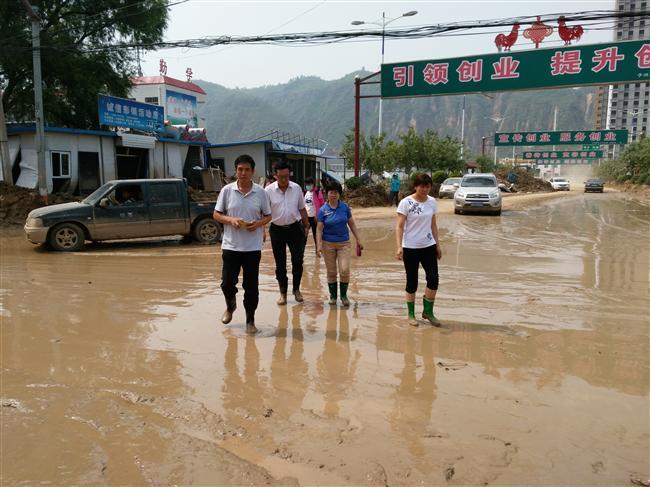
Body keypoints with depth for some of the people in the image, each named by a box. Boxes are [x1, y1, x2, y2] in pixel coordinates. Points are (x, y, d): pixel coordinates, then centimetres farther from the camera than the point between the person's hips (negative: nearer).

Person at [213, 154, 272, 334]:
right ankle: (230, 306, 34)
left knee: (251, 286, 5)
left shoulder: (261, 192, 1)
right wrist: (230, 220, -15)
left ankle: (250, 320, 19)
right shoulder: (227, 190, 0)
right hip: (230, 245, 0)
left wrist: (258, 223, -13)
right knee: (227, 283, 2)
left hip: (253, 247, 0)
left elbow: (268, 216, 8)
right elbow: (216, 214, 5)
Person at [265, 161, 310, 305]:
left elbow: (302, 209, 10)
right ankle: (283, 292, 20)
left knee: (298, 260, 0)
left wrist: (306, 226, 10)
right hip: (277, 230, -1)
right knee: (280, 264, 6)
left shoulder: (297, 188, 0)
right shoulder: (268, 191, -7)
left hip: (295, 228, 1)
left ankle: (296, 289, 20)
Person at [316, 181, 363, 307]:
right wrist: (319, 245, -14)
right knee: (331, 272, 7)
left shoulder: (345, 207, 1)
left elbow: (352, 224, 8)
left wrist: (358, 240, 7)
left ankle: (344, 295, 12)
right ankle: (333, 296, 24)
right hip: (328, 244, -1)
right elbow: (319, 229, -5)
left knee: (345, 270, -8)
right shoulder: (323, 210, -4)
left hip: (344, 243, 1)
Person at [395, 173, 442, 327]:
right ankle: (411, 314, 21)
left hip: (429, 247, 4)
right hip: (410, 248, -4)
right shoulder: (406, 203, -10)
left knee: (433, 279, -3)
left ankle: (428, 311, 15)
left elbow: (433, 225, 13)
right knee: (412, 282, 5)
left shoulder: (432, 202, 4)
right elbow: (399, 227, -13)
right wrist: (399, 247, -22)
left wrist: (438, 245, 12)